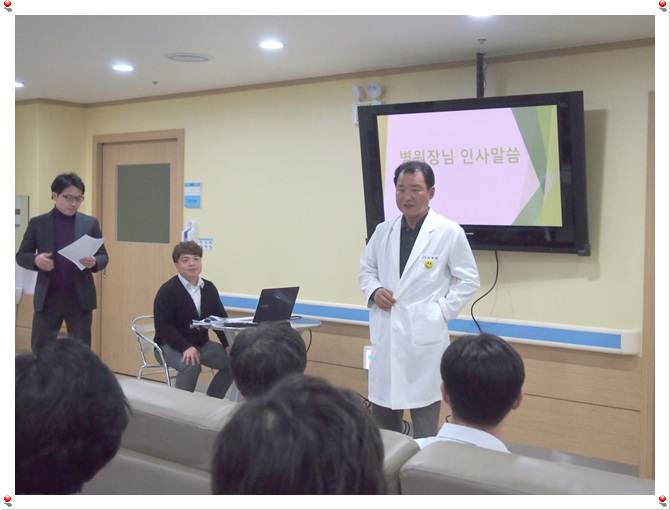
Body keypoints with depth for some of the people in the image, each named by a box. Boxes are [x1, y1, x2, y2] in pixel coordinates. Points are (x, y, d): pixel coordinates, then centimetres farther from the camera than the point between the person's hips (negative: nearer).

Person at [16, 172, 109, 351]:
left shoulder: (90, 223, 4)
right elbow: (21, 256, 6)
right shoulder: (37, 223, 3)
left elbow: (103, 257, 6)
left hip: (80, 298, 0)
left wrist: (94, 262, -17)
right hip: (48, 297, 0)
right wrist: (35, 260, -16)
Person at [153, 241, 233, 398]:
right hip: (172, 345, -6)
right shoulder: (167, 290, -12)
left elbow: (220, 319, 8)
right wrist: (186, 347, -29)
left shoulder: (209, 288, 6)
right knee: (191, 365, -35)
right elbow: (163, 326, -18)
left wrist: (228, 344, -9)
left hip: (202, 343, 6)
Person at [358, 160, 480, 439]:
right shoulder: (383, 231, 8)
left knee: (424, 420, 3)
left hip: (425, 335, -4)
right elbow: (366, 270, 18)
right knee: (382, 414, 13)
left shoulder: (449, 233, -4)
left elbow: (469, 280, 0)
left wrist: (442, 310, -9)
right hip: (385, 335, 4)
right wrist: (374, 290, -2)